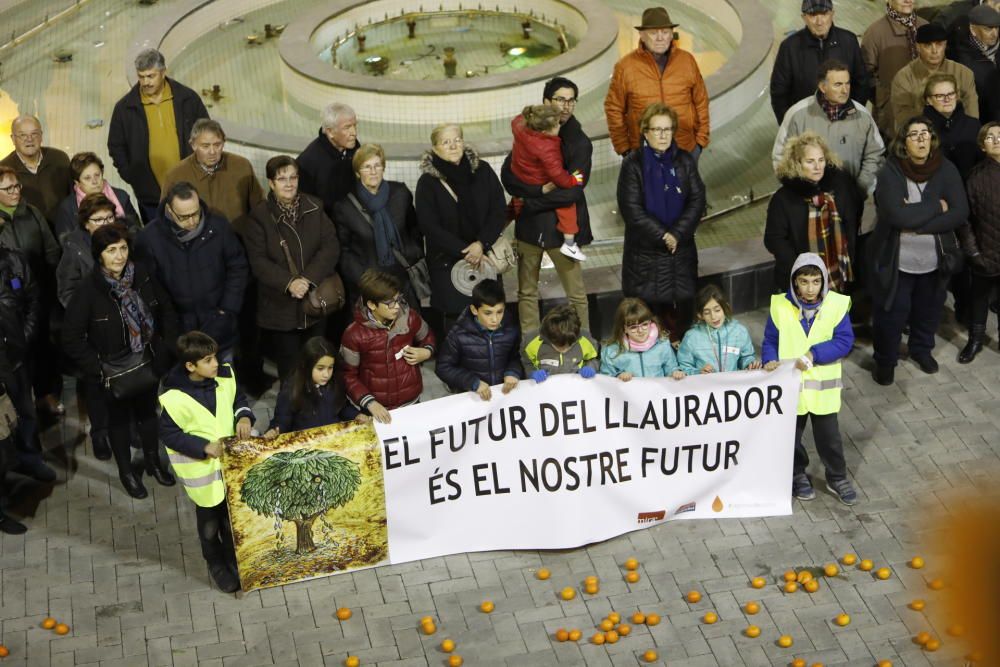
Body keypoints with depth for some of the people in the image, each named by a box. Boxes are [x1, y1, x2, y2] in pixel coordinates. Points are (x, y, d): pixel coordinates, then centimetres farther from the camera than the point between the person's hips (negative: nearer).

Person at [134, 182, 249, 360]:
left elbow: (238, 268, 3)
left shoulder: (218, 226, -8)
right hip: (176, 331, -2)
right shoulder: (149, 238, -12)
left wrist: (228, 308, -3)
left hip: (219, 329, 2)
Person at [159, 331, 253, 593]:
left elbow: (239, 399, 7)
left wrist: (244, 416, -14)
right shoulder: (174, 397, -26)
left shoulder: (225, 375, -11)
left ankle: (234, 558, 44)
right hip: (202, 468, -4)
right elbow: (169, 434, -17)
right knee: (210, 521, 16)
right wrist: (204, 446, -23)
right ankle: (216, 564, 40)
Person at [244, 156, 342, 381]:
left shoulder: (315, 208, 1)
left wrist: (309, 278, -18)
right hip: (280, 306, -2)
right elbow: (258, 261, -11)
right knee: (289, 371, 5)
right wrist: (288, 283, -24)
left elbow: (331, 247, -5)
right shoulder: (260, 216, -7)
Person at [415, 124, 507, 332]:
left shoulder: (483, 171, 2)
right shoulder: (428, 182, -3)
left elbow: (499, 211, 1)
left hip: (485, 258, 2)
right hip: (447, 263, -2)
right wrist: (465, 252, -14)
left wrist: (481, 244, -14)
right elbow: (430, 227, -7)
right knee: (453, 320, -8)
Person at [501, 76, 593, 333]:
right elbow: (507, 175, -5)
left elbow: (572, 191, -16)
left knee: (576, 294, 0)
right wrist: (541, 190, -19)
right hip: (529, 226, 4)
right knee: (527, 293, 10)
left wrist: (529, 202, -12)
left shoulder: (580, 143, -6)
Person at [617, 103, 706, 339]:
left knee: (682, 307, 5)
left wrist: (677, 234, -13)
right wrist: (662, 236, -15)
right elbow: (631, 209, -12)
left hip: (681, 250, 3)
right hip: (645, 251, -3)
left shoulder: (685, 161, 5)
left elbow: (697, 202, -1)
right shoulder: (633, 164, -6)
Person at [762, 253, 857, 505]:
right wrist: (770, 360, -21)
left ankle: (838, 478, 30)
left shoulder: (836, 305, -9)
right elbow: (770, 341, -1)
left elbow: (844, 341, -13)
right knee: (791, 435, 15)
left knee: (829, 436, 10)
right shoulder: (781, 306, -8)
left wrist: (813, 355, -23)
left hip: (823, 386, 0)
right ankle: (798, 475, 37)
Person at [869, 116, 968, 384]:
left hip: (935, 260, 3)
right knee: (891, 314, 9)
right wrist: (937, 206, -20)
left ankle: (922, 349, 49)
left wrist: (917, 224, -23)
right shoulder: (890, 173, -17)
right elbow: (899, 216, -29)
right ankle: (885, 360, 33)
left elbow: (960, 213, -15)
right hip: (896, 261, -3)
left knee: (928, 310, 22)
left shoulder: (946, 169, -9)